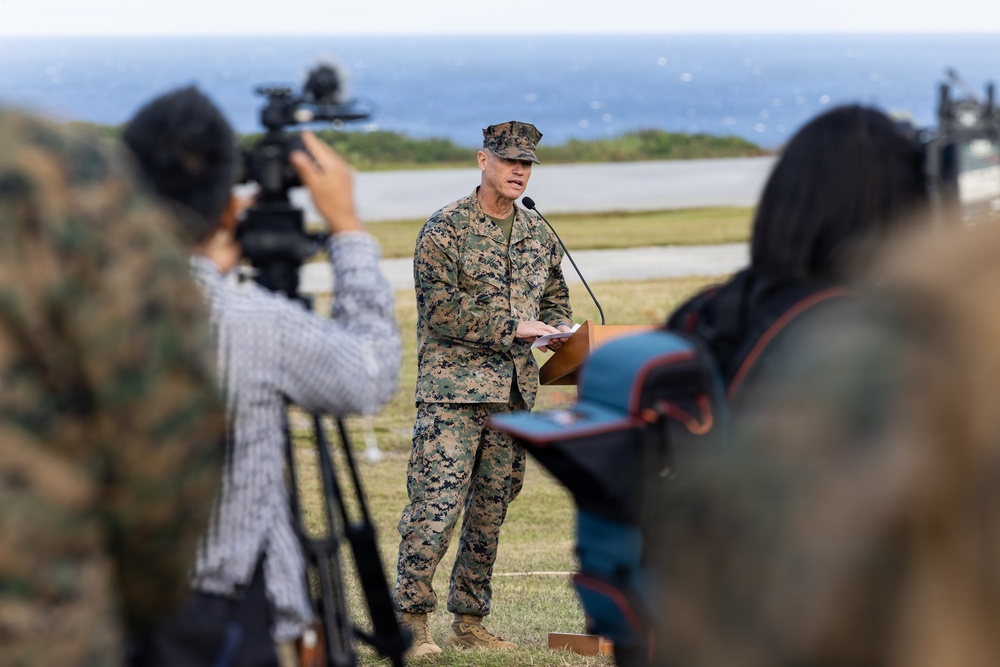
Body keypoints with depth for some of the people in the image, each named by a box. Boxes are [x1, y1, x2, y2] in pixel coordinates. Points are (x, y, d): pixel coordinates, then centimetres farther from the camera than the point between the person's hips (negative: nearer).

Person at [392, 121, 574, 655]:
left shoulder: (538, 235, 14)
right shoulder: (445, 229, -5)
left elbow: (554, 302, 24)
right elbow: (441, 309, -13)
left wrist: (559, 334, 1)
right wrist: (511, 327, -18)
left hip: (514, 390, 6)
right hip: (453, 385, -6)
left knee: (490, 510, 9)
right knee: (436, 503, -12)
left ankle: (470, 622, 16)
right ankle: (411, 621, -7)